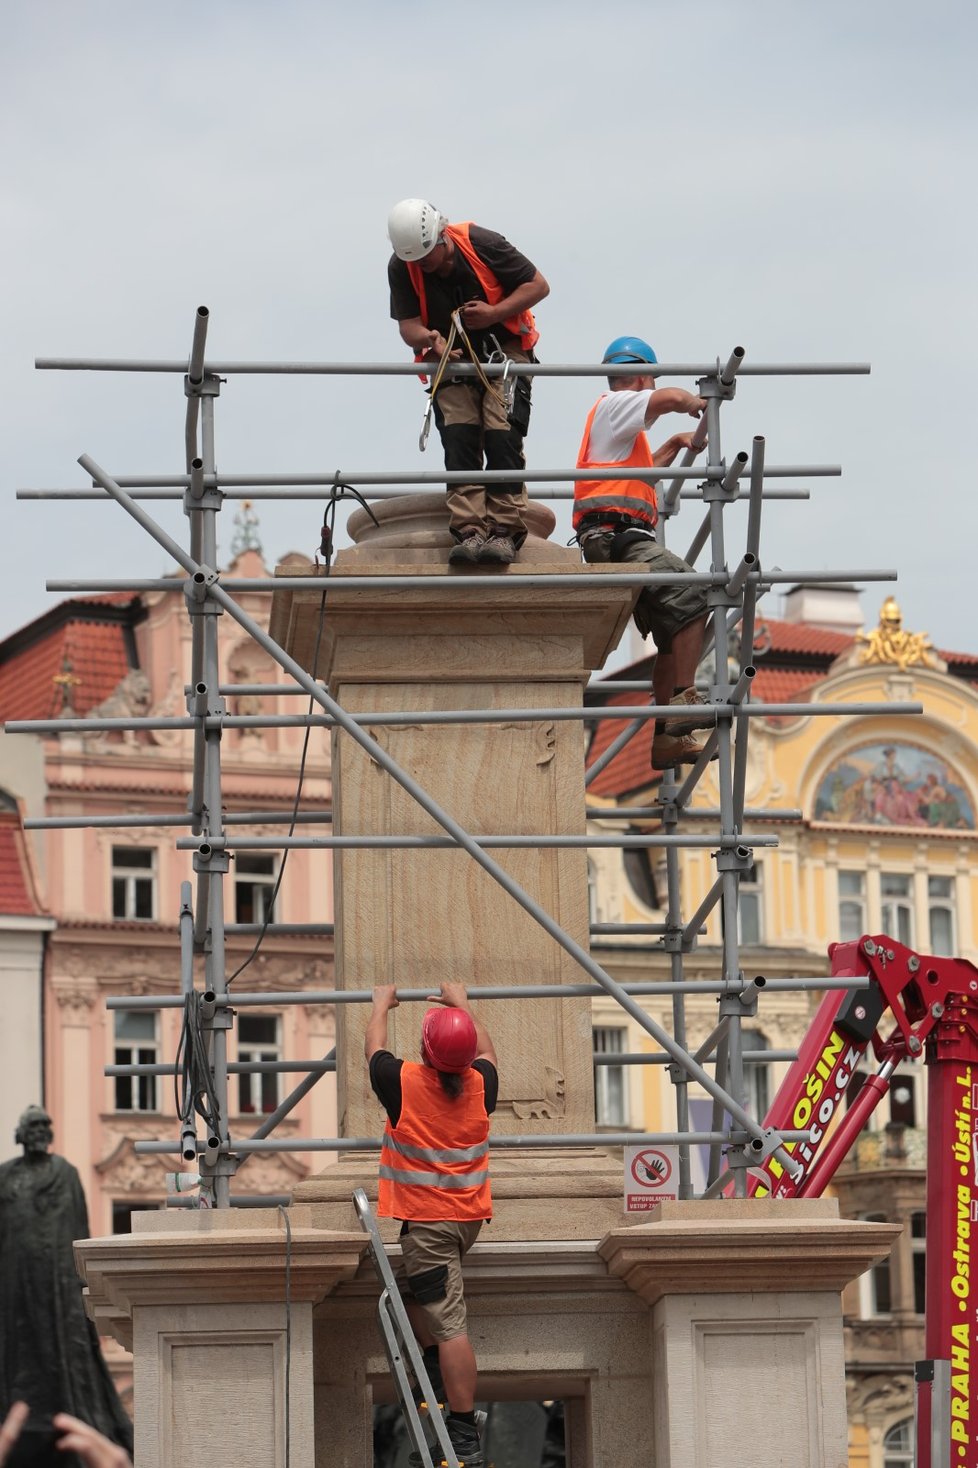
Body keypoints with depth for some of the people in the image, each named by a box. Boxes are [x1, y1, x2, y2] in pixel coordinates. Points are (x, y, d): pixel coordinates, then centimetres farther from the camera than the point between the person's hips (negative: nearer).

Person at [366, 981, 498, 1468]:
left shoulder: (404, 1082, -11)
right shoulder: (480, 1084, -1)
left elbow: (375, 1048, 11)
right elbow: (485, 1051, 24)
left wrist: (381, 1005, 29)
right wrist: (462, 1005, 37)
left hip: (425, 1220, -6)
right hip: (469, 1217, 6)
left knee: (449, 1325, -9)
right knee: (417, 1286, 30)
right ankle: (436, 1362, 18)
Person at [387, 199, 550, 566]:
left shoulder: (481, 244, -19)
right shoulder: (402, 268, -10)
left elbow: (538, 285, -11)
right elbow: (407, 325, -10)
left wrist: (494, 313, -23)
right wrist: (429, 339, -33)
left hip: (503, 352, -3)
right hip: (450, 358, 3)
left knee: (501, 437, -18)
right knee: (459, 440, -14)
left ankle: (505, 532, -20)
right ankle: (468, 532, -19)